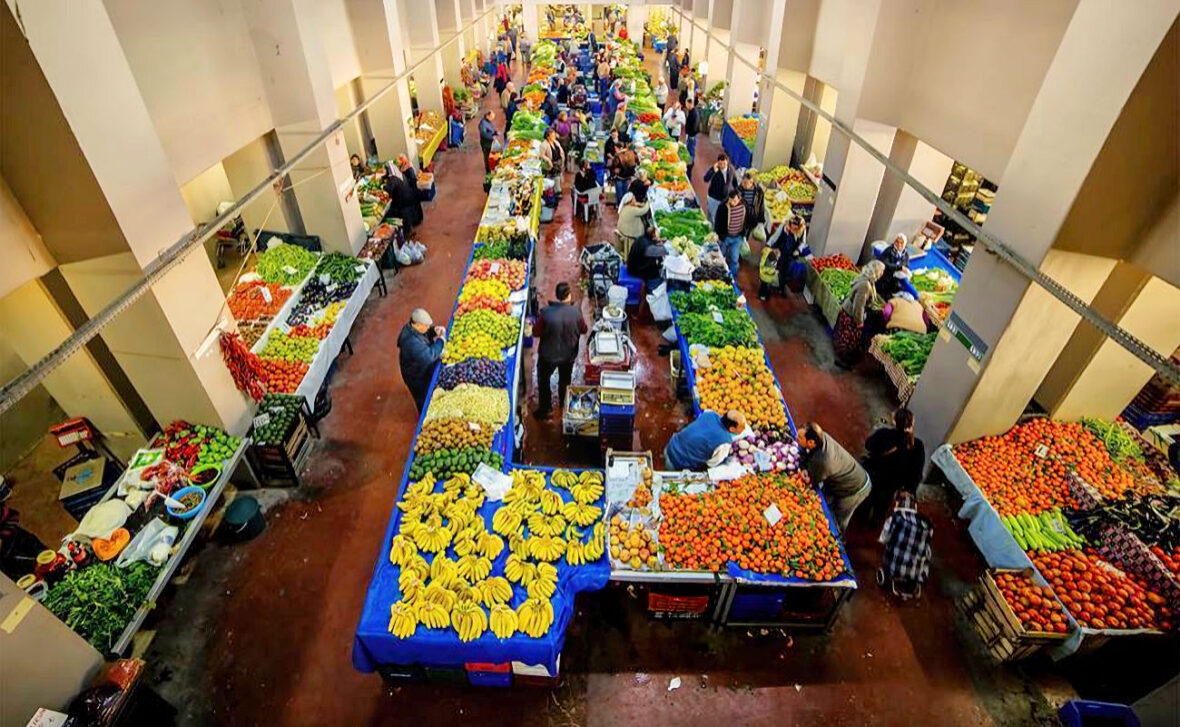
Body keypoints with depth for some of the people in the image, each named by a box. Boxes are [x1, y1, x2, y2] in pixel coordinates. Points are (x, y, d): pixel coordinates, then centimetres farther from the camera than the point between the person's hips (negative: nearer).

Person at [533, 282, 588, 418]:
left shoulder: (546, 312, -25)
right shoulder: (576, 312, -20)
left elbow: (536, 332, -13)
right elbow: (584, 330, -4)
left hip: (548, 355, -2)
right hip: (569, 355, 2)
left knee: (543, 380, 22)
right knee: (565, 380, 27)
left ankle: (545, 409, 31)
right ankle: (564, 405, 46)